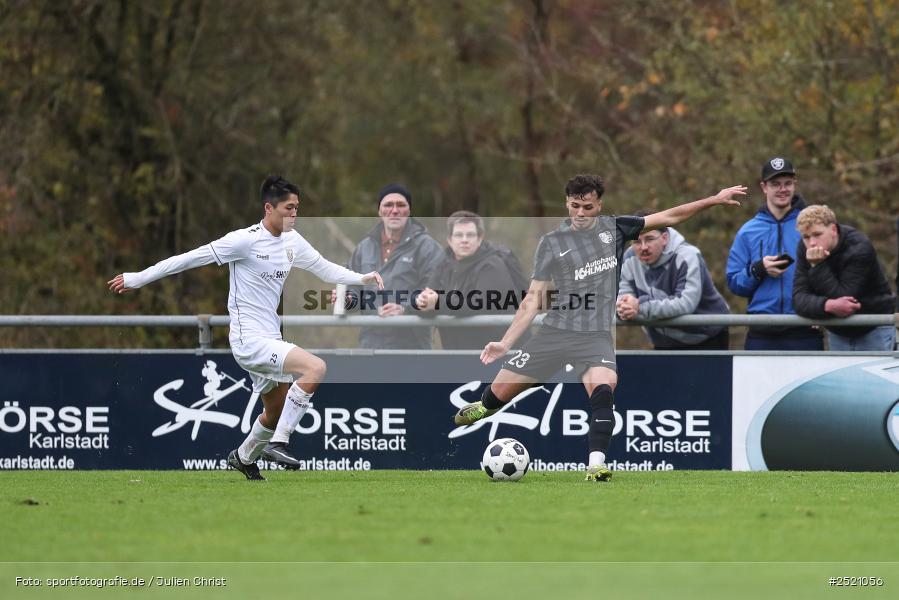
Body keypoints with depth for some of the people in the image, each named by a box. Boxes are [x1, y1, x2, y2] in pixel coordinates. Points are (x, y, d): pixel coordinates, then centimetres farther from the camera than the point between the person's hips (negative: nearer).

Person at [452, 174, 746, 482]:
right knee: (500, 392, 1)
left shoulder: (613, 229, 7)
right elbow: (533, 299, 6)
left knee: (603, 393, -29)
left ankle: (596, 466, -31)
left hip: (596, 335, -1)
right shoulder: (551, 243, 5)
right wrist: (506, 343, -2)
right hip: (555, 331, 1)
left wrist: (714, 199, 5)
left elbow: (669, 217, 10)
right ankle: (483, 408, 36)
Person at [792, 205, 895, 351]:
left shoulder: (860, 249, -23)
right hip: (838, 332, 5)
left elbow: (842, 296, -29)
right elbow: (799, 298, -18)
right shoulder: (804, 249, -9)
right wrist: (828, 305, -38)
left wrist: (818, 266, -33)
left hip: (873, 331, -5)